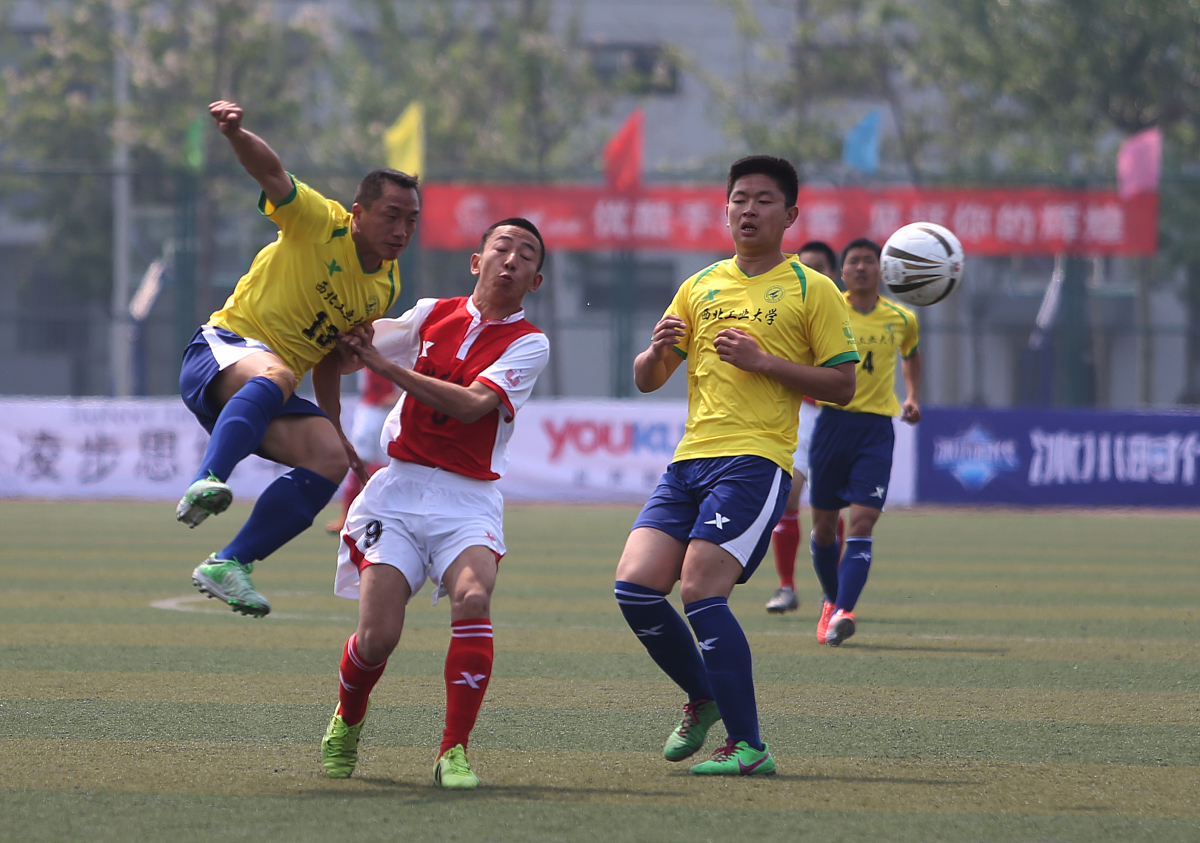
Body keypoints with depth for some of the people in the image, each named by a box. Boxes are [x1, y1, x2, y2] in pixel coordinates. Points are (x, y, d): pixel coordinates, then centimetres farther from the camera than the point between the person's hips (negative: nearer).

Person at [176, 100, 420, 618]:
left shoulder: (386, 288, 12)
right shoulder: (319, 223, -7)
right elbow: (271, 172, -22)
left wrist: (335, 429, 18)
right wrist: (236, 134, -43)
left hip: (269, 399, 7)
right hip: (222, 350, -7)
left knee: (330, 460, -17)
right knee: (275, 373, -40)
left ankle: (229, 565, -13)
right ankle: (205, 484, -57)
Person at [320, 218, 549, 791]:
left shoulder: (528, 344, 2)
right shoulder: (432, 314, 12)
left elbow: (472, 404, -14)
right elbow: (349, 350, 29)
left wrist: (385, 365, -15)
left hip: (469, 498, -1)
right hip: (399, 486, 1)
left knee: (473, 597, -30)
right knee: (378, 635, -13)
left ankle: (454, 752, -21)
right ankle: (346, 723, 20)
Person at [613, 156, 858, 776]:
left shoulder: (812, 290, 4)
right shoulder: (700, 287, 19)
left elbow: (842, 384, -1)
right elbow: (645, 380, 20)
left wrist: (761, 359, -11)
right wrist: (657, 351, -4)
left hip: (756, 461, -6)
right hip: (691, 459, 6)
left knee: (700, 592, -18)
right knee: (635, 586, -7)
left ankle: (746, 746, -10)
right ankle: (704, 699, 17)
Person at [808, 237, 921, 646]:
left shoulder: (901, 319, 7)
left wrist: (913, 397, 15)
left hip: (877, 428, 0)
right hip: (833, 422, 0)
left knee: (861, 523, -15)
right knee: (824, 524, 8)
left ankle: (843, 613, -23)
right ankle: (831, 601, 32)